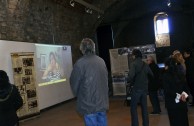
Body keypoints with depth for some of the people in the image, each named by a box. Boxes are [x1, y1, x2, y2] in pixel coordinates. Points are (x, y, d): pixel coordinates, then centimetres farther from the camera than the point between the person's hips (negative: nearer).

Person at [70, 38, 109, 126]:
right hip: (103, 103, 5)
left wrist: (78, 96, 13)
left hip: (89, 105, -5)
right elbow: (106, 80, 8)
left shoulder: (80, 63, -14)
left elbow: (74, 83, -6)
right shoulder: (101, 61, 2)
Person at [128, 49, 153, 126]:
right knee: (144, 107, 15)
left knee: (133, 108, 3)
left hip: (136, 88, -6)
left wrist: (131, 82, -9)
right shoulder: (145, 64, 7)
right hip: (144, 88, 6)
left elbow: (131, 75, -27)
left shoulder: (133, 64, -13)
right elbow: (151, 74, 9)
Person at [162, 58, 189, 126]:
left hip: (172, 103, -2)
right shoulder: (181, 74, 1)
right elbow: (186, 87, -1)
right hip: (182, 102, 3)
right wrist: (184, 93, -13)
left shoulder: (165, 76, -10)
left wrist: (177, 95, -10)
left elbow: (167, 90, -14)